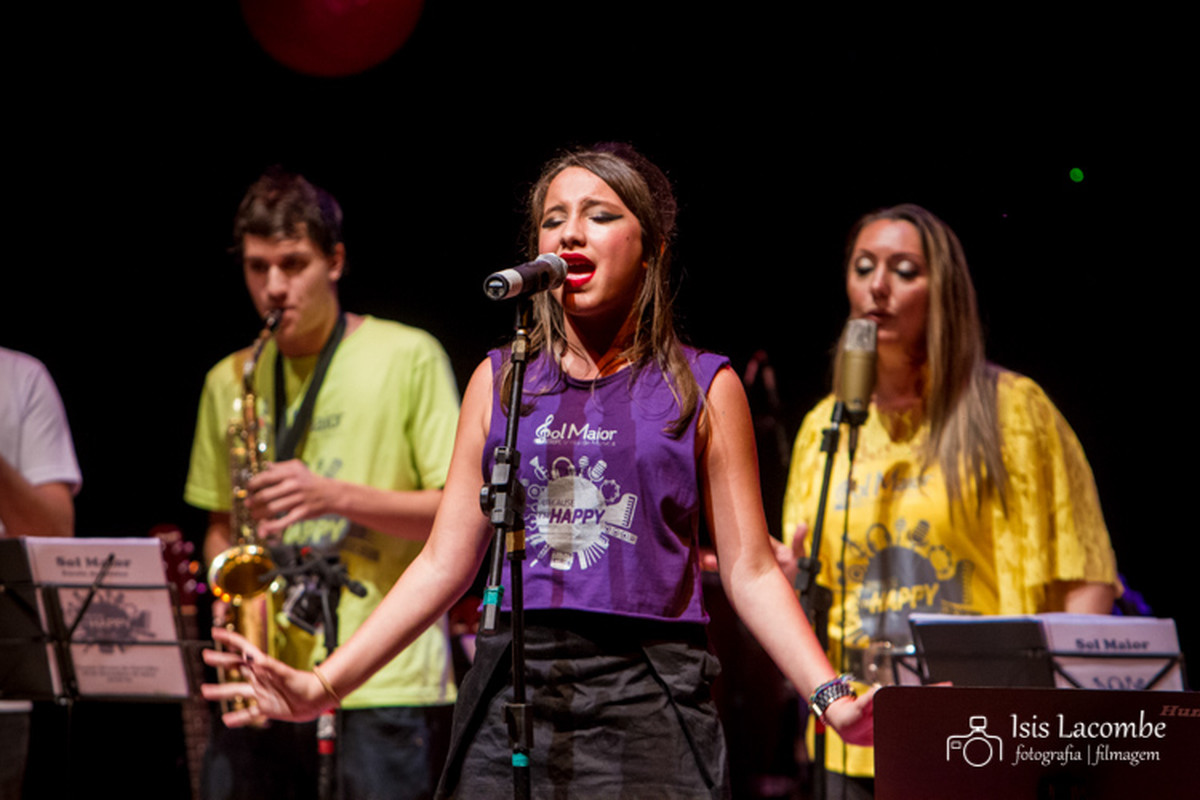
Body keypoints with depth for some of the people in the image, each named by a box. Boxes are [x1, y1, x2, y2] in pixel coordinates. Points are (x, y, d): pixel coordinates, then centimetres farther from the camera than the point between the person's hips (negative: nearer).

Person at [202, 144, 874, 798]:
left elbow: (750, 573, 4)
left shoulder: (703, 387, 6)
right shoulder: (501, 381, 12)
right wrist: (324, 684, 6)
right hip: (513, 699, 2)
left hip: (648, 702, -2)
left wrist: (830, 695, -9)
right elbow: (444, 566, 12)